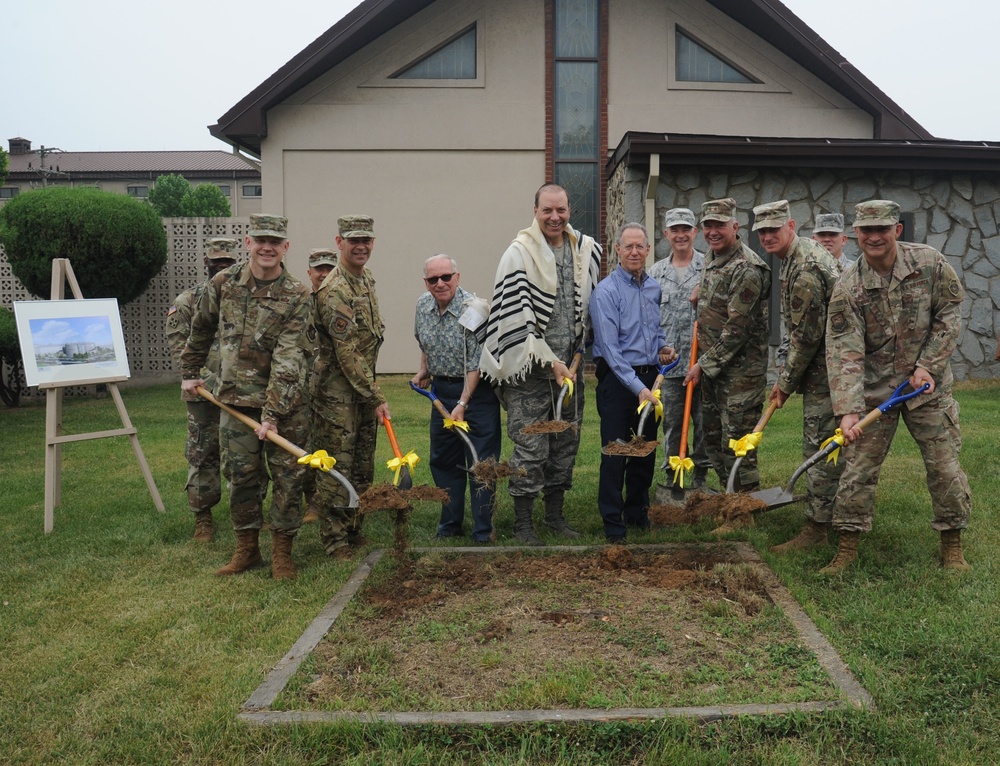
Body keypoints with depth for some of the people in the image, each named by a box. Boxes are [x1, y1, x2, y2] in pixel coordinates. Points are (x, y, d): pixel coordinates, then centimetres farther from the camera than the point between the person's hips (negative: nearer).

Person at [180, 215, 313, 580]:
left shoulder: (296, 295, -11)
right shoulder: (222, 284, 1)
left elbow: (287, 359, -18)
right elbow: (200, 330, 18)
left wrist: (272, 413, -23)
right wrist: (190, 372, 22)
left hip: (284, 403, -2)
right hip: (235, 399, 3)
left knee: (288, 477, 3)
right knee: (241, 476, 9)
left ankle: (282, 552, 18)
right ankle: (246, 548, 25)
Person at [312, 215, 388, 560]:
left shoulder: (366, 277, 10)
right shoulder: (334, 292, -20)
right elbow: (348, 354, -22)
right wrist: (376, 397, -19)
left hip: (363, 388, 9)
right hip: (337, 392, -9)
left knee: (363, 467, 14)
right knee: (336, 469, -1)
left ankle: (354, 531, 27)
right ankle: (335, 541, 10)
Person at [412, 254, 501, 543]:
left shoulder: (474, 310, -19)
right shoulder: (422, 306, 1)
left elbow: (476, 364, -21)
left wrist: (462, 404, -24)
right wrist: (424, 371, 12)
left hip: (476, 390, -6)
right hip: (441, 389, 6)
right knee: (442, 461, 12)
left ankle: (484, 532, 7)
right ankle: (450, 525, 26)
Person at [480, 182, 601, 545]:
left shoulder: (587, 250, 7)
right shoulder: (519, 253, -10)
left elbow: (594, 303, 20)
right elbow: (519, 315, -15)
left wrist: (579, 352, 14)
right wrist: (550, 361, -17)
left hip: (569, 365, 6)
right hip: (529, 368, -5)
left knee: (566, 442, 13)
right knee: (530, 446, -3)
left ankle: (555, 513, 27)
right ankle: (522, 521, 11)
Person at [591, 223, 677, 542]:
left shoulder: (655, 287, 9)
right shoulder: (605, 291, -12)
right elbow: (610, 348, -18)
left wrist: (662, 346, 3)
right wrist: (638, 388, -23)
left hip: (650, 375, 6)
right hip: (618, 380, -6)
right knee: (615, 453, -2)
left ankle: (638, 512, 29)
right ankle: (613, 522, 9)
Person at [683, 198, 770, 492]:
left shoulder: (746, 269, -19)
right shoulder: (711, 256, 10)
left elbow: (737, 329, -20)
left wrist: (704, 365, -15)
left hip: (740, 368, -9)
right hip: (711, 364, 9)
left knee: (735, 442, -5)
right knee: (712, 435, 16)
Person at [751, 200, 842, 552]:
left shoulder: (804, 269, -21)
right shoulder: (804, 251, 13)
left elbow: (807, 335, -21)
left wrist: (785, 382, -10)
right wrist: (786, 373, 17)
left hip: (825, 370, -11)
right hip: (826, 366, 11)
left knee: (820, 449, -5)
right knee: (830, 447, 18)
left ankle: (816, 528, 2)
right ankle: (839, 516, 30)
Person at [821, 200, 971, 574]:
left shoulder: (930, 262, -8)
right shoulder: (847, 289, -13)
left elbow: (949, 313, 0)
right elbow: (844, 352, -18)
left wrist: (927, 365, -10)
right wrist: (848, 409, -28)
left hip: (928, 386, 1)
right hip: (874, 389, -1)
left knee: (945, 466, 6)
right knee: (858, 469, 1)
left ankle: (952, 545, 25)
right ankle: (847, 549, 13)